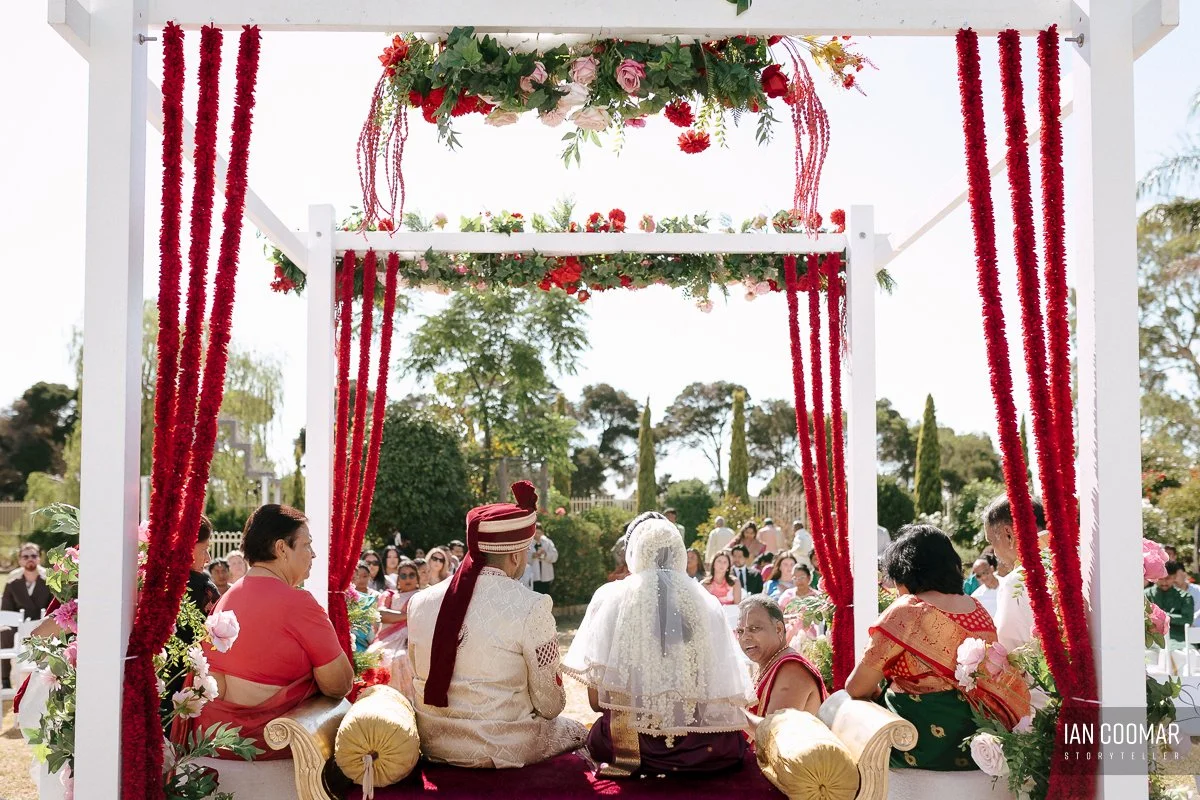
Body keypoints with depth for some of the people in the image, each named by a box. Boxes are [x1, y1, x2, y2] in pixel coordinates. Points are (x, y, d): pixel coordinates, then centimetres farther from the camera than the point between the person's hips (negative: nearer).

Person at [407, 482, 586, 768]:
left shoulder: (420, 602, -3)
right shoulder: (531, 609, -17)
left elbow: (419, 679, 8)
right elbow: (550, 704, -9)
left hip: (433, 744, 6)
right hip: (502, 749, -5)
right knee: (575, 732, 22)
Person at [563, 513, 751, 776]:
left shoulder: (611, 598, 1)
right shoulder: (708, 602, 4)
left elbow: (596, 700, 1)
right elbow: (728, 695, 6)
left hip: (631, 744, -1)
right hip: (705, 749, 1)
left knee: (597, 735, 29)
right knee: (737, 740, 30)